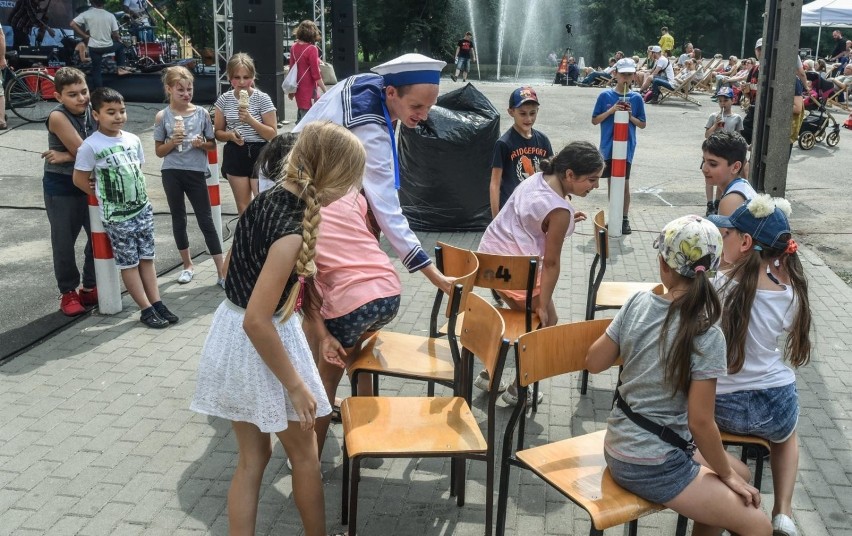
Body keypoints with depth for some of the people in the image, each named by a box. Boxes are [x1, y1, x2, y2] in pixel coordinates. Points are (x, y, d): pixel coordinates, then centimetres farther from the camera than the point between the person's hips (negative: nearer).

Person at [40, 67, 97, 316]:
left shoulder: (93, 112, -4)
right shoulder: (58, 117, -20)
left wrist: (67, 157, -19)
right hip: (61, 188, -5)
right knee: (64, 242, 6)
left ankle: (90, 287, 29)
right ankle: (68, 293, 22)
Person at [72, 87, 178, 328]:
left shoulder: (133, 139, 4)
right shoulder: (90, 146, -12)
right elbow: (80, 179, -6)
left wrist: (136, 193, 7)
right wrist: (105, 196, -2)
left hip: (143, 208, 5)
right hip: (116, 215, -5)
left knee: (147, 258, 9)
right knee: (129, 263, 3)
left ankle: (157, 303, 15)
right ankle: (146, 309, 9)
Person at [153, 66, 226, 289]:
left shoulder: (202, 113, -1)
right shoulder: (162, 116, -2)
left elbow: (212, 145, 7)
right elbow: (159, 151, 3)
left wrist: (202, 144, -14)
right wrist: (172, 141, -16)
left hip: (196, 173, -1)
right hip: (172, 173, 1)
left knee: (206, 220, 1)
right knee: (178, 218, 12)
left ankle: (222, 272, 3)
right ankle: (187, 265, 28)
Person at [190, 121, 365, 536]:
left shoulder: (269, 198, -2)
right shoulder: (291, 232, -28)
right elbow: (257, 321, -29)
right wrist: (296, 386, -18)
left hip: (231, 331, 8)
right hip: (260, 343, -8)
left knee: (252, 458, 19)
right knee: (304, 454, 15)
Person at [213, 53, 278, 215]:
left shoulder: (262, 99, -8)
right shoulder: (224, 99, 2)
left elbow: (273, 134, -8)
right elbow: (218, 132, 10)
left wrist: (250, 119, -21)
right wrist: (230, 135, -13)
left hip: (259, 154, -3)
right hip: (235, 155, 3)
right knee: (243, 208, 11)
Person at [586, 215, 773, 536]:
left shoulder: (638, 303, -8)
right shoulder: (707, 337, -22)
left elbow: (594, 363, 1)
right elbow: (700, 423, -19)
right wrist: (727, 475, -2)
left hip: (618, 447, 7)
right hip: (651, 467, -7)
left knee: (740, 471, 24)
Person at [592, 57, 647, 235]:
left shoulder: (636, 98, 2)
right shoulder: (605, 95, -1)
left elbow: (642, 124, 8)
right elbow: (594, 120, 1)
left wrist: (630, 116, -11)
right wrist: (611, 110, -12)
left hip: (627, 146, 0)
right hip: (608, 146, 0)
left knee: (624, 183, -2)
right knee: (611, 182, 8)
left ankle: (625, 219, 9)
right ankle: (613, 216, 19)